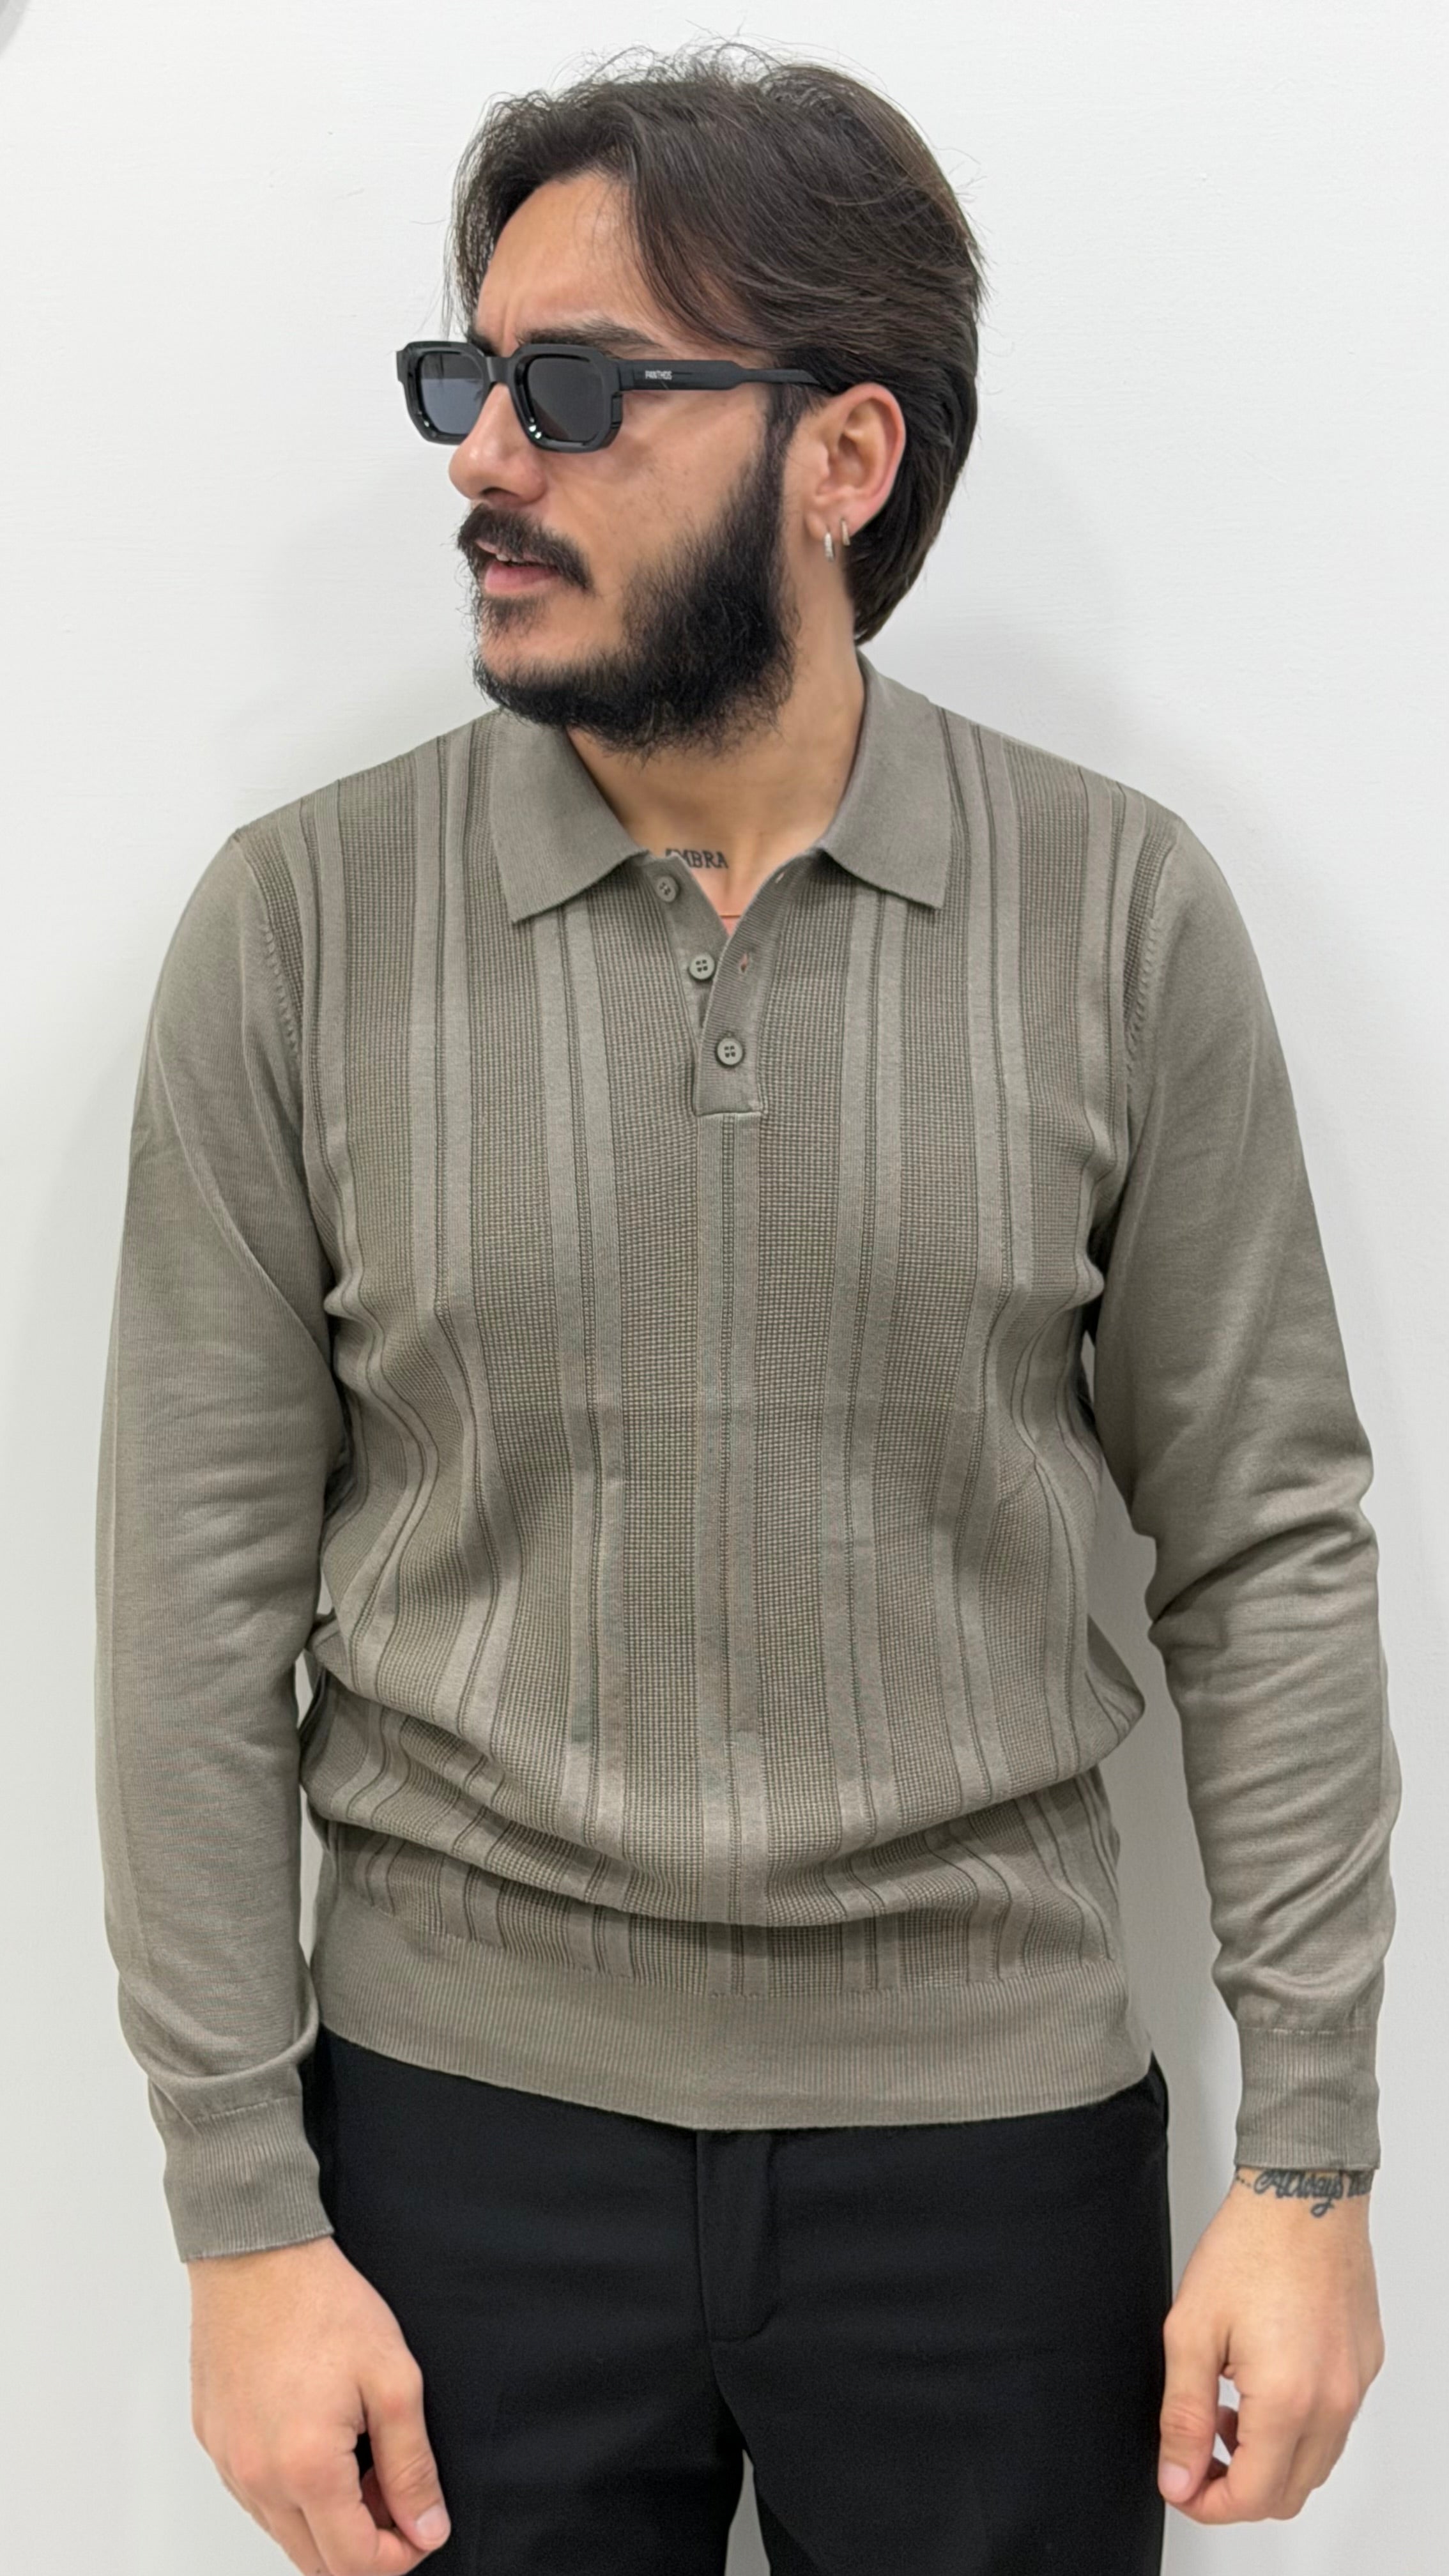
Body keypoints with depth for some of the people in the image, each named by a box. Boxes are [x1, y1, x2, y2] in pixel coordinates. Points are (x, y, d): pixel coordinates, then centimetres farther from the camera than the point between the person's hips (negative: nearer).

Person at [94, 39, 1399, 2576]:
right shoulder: (301, 922, -6)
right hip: (469, 2122, 0)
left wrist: (1311, 2161, -3)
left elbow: (1265, 1546, -2)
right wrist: (242, 2216, -5)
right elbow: (204, 1588, -4)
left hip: (997, 2117, 0)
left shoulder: (1122, 912, -6)